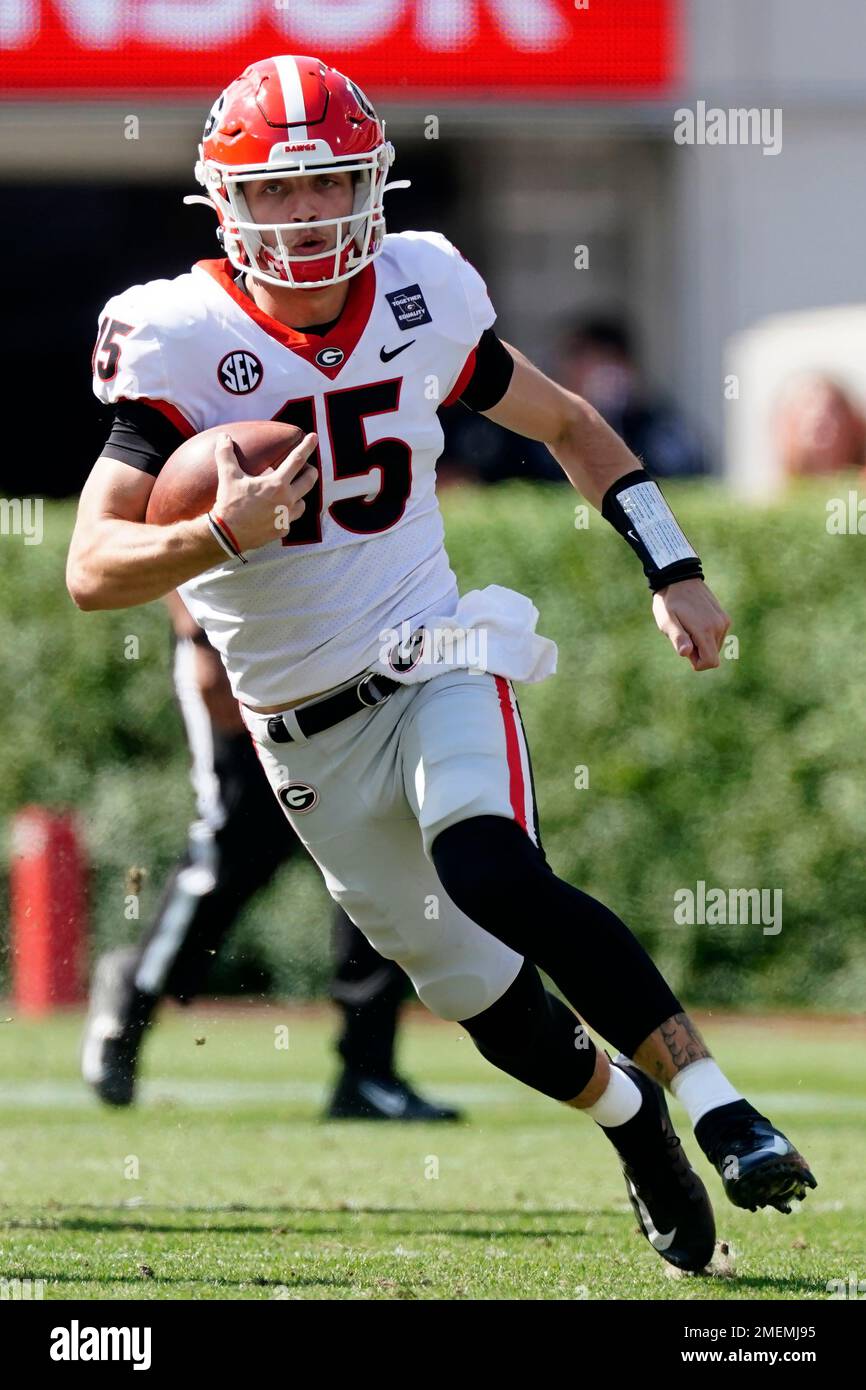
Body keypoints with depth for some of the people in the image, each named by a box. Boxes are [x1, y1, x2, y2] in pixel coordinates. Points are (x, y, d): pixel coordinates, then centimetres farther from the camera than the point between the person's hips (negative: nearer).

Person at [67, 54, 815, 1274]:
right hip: (306, 738, 1)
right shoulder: (183, 341, -14)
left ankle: (713, 1102, -26)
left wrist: (673, 572, 7)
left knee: (493, 877, -32)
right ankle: (628, 1113, 38)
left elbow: (567, 425, 13)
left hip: (435, 667, -1)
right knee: (492, 1009, 7)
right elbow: (92, 570, -18)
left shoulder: (422, 297, -6)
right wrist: (224, 536, -36)